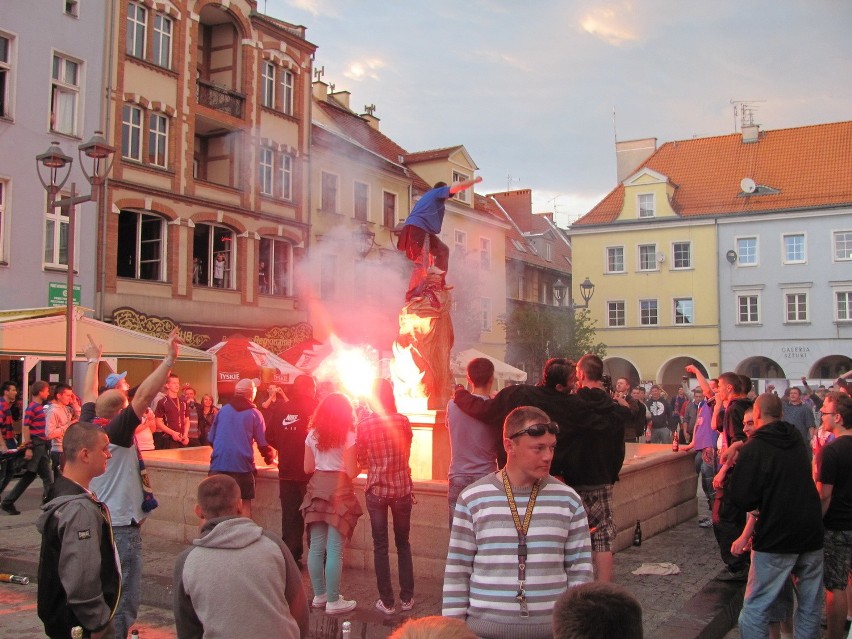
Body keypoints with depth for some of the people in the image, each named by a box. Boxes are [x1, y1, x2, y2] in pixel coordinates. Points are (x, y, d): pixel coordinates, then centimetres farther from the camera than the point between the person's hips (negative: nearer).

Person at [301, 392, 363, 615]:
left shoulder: (313, 435, 6)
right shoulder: (348, 436, -8)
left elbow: (307, 468, 9)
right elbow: (351, 472, -11)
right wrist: (360, 465, 10)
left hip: (317, 489, 5)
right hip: (339, 490, -5)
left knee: (316, 547, 11)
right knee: (335, 549, -1)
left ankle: (319, 595, 21)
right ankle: (333, 601, 5)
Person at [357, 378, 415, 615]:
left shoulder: (364, 425, -9)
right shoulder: (403, 421, -5)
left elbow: (361, 461, -2)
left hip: (376, 490, -1)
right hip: (402, 489, 2)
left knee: (380, 546, 8)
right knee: (403, 543, 16)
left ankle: (387, 601, 11)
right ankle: (407, 597, 20)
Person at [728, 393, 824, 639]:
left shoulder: (753, 450, -14)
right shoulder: (797, 439, 5)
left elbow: (740, 499, -17)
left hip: (776, 537, -6)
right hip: (811, 534, 6)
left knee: (756, 608, 1)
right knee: (811, 607, 16)